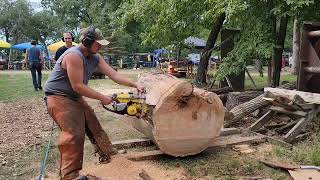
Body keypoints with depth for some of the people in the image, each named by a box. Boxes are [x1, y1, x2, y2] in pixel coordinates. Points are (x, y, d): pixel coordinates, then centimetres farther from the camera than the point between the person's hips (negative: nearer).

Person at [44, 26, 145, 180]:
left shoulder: (95, 57, 2)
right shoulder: (74, 56, -25)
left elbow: (114, 75, -1)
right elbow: (78, 86, -27)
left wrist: (135, 85, -9)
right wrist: (102, 98, -19)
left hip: (75, 98, 9)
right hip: (58, 98, -9)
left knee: (93, 124, 13)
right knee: (74, 134, -19)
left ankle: (107, 155, 28)